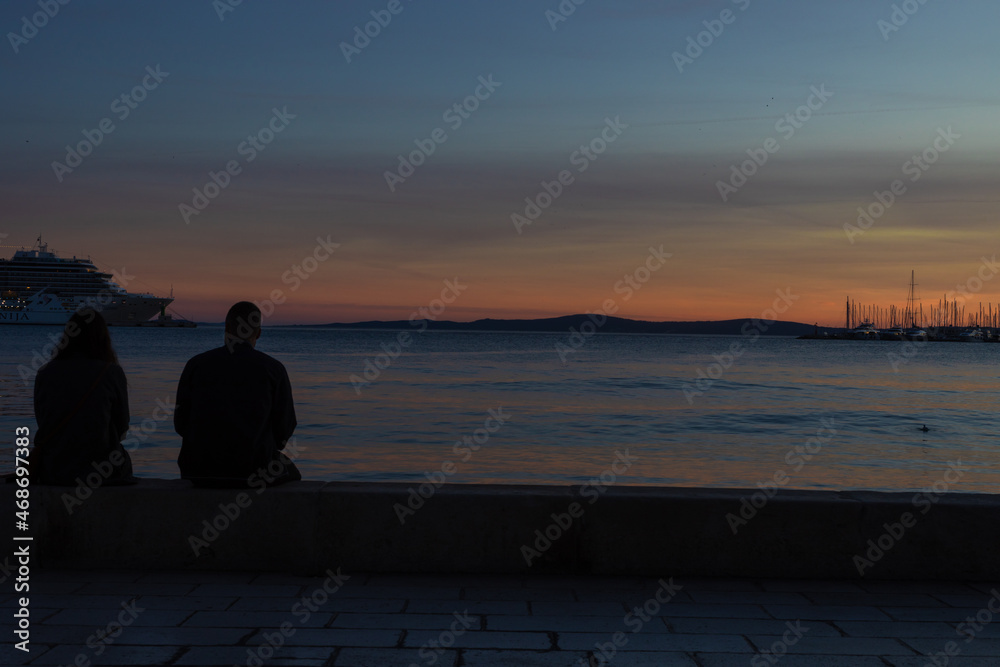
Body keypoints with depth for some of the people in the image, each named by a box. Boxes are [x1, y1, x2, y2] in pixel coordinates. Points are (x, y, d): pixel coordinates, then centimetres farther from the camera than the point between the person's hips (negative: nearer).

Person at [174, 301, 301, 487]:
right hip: (252, 469, -2)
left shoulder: (196, 364, 3)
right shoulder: (273, 368, -2)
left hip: (200, 473, 2)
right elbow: (284, 426, -1)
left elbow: (181, 422, 5)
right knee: (288, 472, 32)